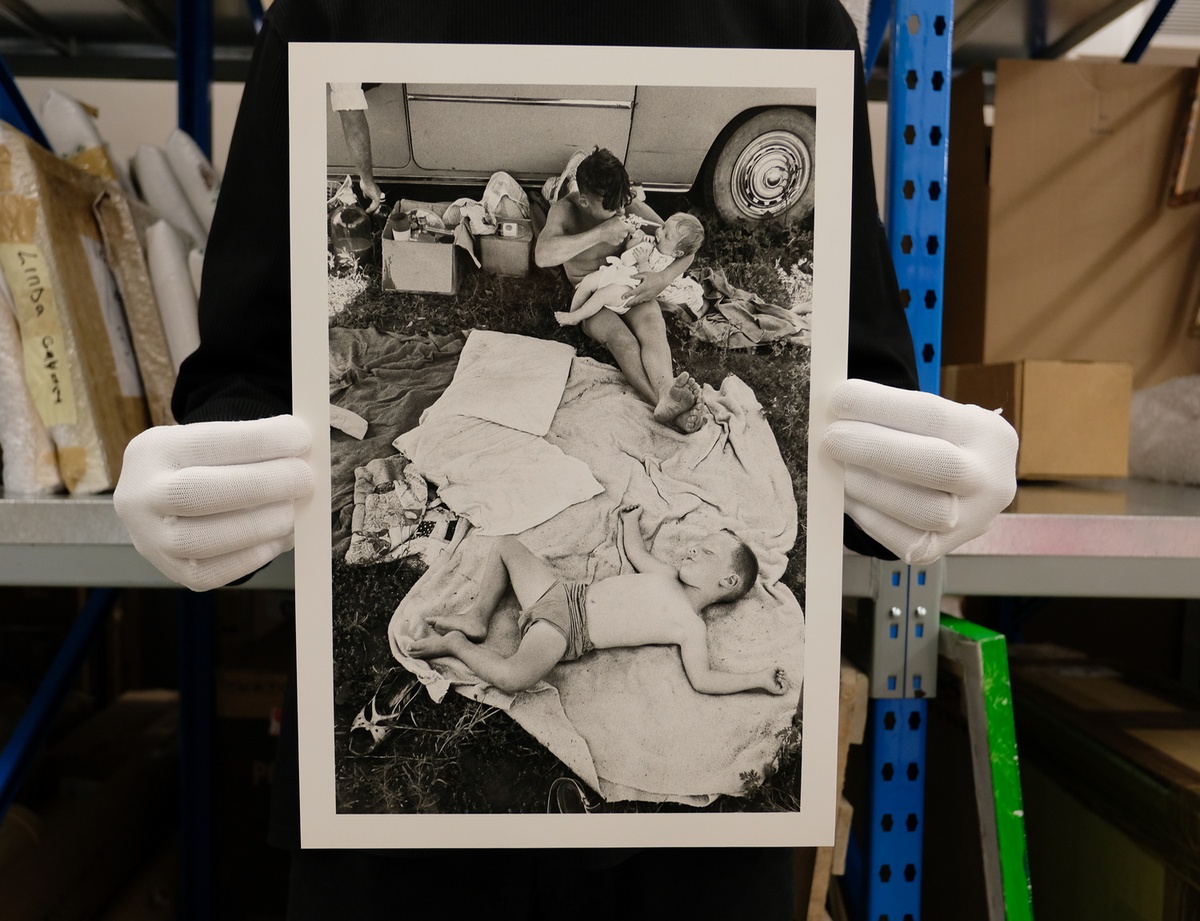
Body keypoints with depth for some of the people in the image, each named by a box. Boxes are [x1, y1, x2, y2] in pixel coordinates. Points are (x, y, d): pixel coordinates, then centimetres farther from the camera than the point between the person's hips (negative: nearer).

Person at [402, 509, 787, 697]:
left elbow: (702, 678, -17)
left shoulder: (693, 628, -7)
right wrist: (631, 521, 43)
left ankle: (455, 644, -9)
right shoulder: (668, 575, 13)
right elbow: (635, 551, 31)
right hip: (564, 594, 7)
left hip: (568, 632, -7)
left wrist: (759, 678, -22)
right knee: (506, 546, 9)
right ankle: (477, 619, 12)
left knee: (515, 677, -36)